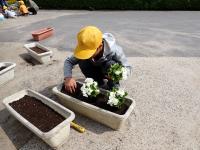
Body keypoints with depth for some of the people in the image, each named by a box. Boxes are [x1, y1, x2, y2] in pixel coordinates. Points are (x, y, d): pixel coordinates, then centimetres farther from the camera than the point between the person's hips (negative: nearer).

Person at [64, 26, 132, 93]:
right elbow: (68, 61, -22)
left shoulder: (114, 50, -35)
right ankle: (99, 84, -2)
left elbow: (128, 68, -25)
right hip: (97, 71, 3)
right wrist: (68, 77, -39)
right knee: (82, 62, -25)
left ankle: (113, 87, -7)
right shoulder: (89, 48, -28)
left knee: (110, 64, -36)